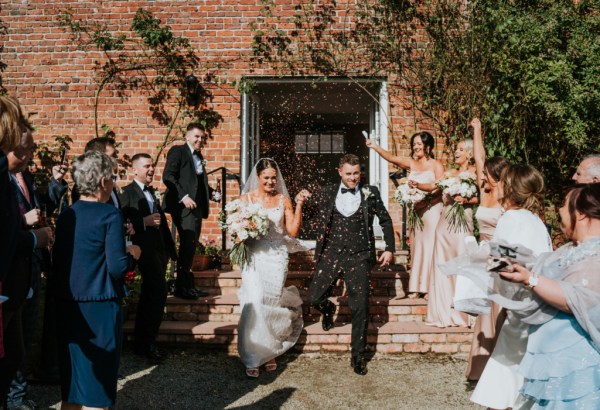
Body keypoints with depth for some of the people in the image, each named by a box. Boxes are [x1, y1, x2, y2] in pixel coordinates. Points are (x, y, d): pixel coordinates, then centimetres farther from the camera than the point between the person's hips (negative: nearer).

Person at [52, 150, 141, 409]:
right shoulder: (110, 215, -13)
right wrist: (133, 254, 1)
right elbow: (117, 267, -19)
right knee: (96, 381, 6)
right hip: (99, 307, -6)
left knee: (71, 380, 17)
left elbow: (57, 260, 9)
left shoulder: (65, 215, 5)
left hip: (67, 305, 6)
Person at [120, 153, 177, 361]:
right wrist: (144, 221, -24)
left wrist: (170, 249, 20)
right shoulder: (128, 192, -8)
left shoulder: (153, 192, 18)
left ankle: (141, 342, 25)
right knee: (159, 292, -14)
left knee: (149, 296, 14)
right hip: (145, 249, -9)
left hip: (159, 250, 9)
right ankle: (147, 343, -4)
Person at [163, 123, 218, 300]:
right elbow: (168, 177, -13)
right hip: (183, 206, -8)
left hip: (196, 206, 8)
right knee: (188, 242, -14)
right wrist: (183, 196, -21)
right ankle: (181, 286, -7)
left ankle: (188, 285, 16)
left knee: (191, 245, 10)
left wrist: (211, 192, 8)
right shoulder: (177, 151, -2)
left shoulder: (199, 156, 21)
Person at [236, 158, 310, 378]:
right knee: (254, 306, -9)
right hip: (254, 258, -1)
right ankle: (252, 358, 3)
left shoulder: (283, 200, 6)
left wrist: (299, 205, -7)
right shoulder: (246, 198, 5)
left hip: (277, 259, 1)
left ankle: (269, 353, 24)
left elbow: (293, 231, -1)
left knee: (270, 306, 3)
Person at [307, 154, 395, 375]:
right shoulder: (328, 193, 6)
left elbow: (385, 220, 12)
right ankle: (329, 309, 34)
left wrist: (390, 248, 5)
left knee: (360, 308, -3)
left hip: (359, 257, -1)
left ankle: (358, 357, 12)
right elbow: (319, 221, 9)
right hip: (332, 254, 1)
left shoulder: (370, 193, 4)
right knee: (314, 298, -4)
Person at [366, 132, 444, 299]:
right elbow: (391, 158, -3)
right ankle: (416, 287, 11)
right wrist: (376, 147, -18)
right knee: (416, 246, 6)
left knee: (430, 246, -4)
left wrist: (419, 185, -28)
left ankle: (431, 287, 2)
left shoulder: (436, 165, -1)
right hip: (416, 210, 5)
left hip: (432, 210, -5)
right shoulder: (411, 163, 11)